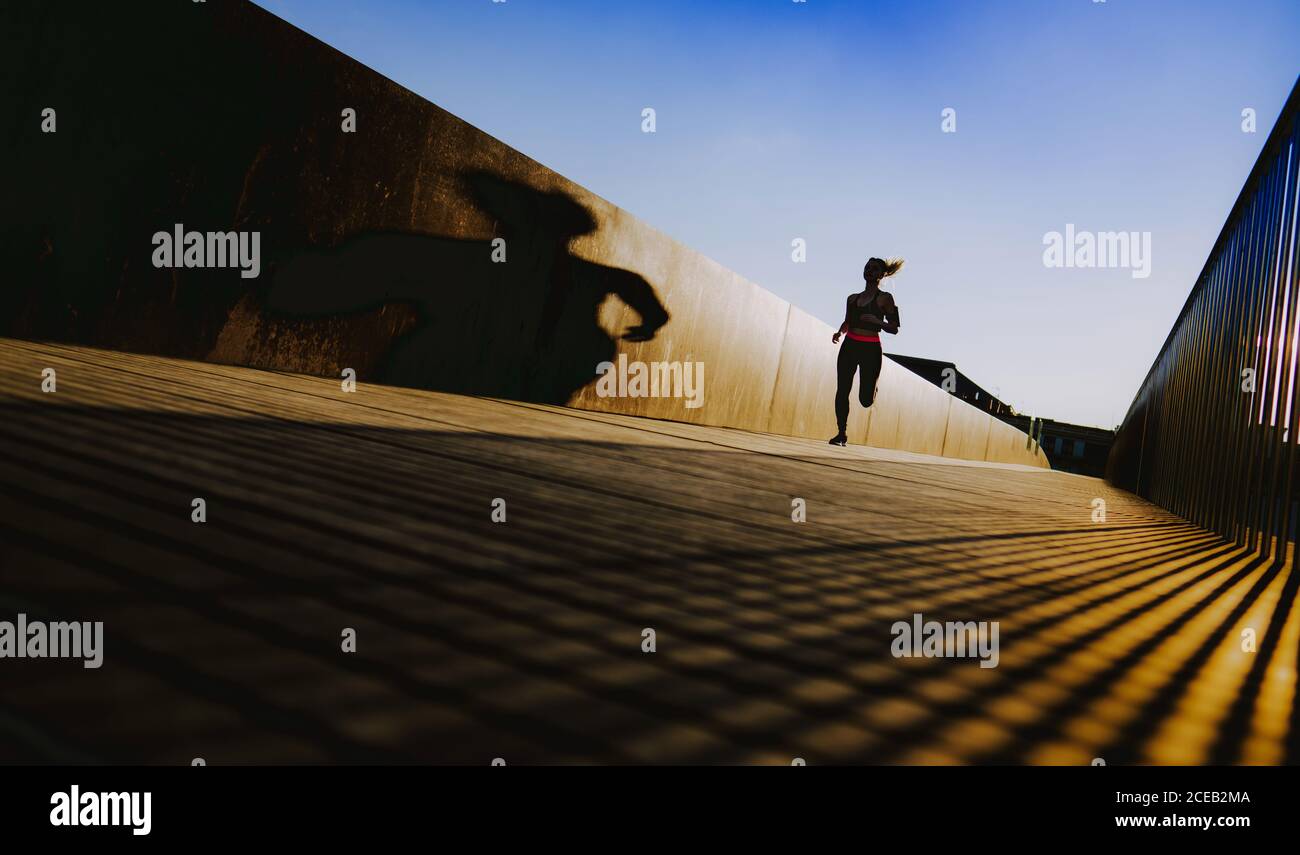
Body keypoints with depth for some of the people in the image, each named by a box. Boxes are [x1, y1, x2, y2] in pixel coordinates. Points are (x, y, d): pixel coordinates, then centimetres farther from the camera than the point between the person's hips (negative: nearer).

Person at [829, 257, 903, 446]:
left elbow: (894, 329, -1)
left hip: (871, 349, -4)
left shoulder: (885, 299, 0)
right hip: (849, 346, 4)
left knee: (865, 400, -6)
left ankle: (871, 389, 32)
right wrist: (839, 333, 2)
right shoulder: (853, 298, 13)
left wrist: (877, 321, -19)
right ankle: (842, 434, 5)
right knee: (842, 391, -5)